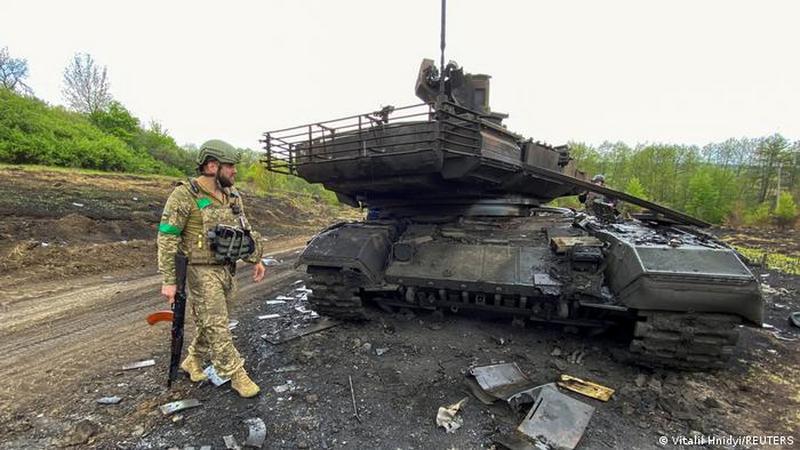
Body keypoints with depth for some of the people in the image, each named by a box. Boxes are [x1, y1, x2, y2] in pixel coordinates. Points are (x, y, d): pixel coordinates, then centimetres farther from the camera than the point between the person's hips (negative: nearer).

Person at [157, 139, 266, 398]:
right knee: (216, 326, -1)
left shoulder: (232, 196, 7)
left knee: (211, 323, 17)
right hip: (201, 272, -7)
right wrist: (169, 280, -16)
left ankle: (193, 361, 38)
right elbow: (166, 238, -13)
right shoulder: (185, 195, -13)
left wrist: (256, 260, 11)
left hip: (227, 270, 7)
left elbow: (244, 229, 17)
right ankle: (236, 375, 9)